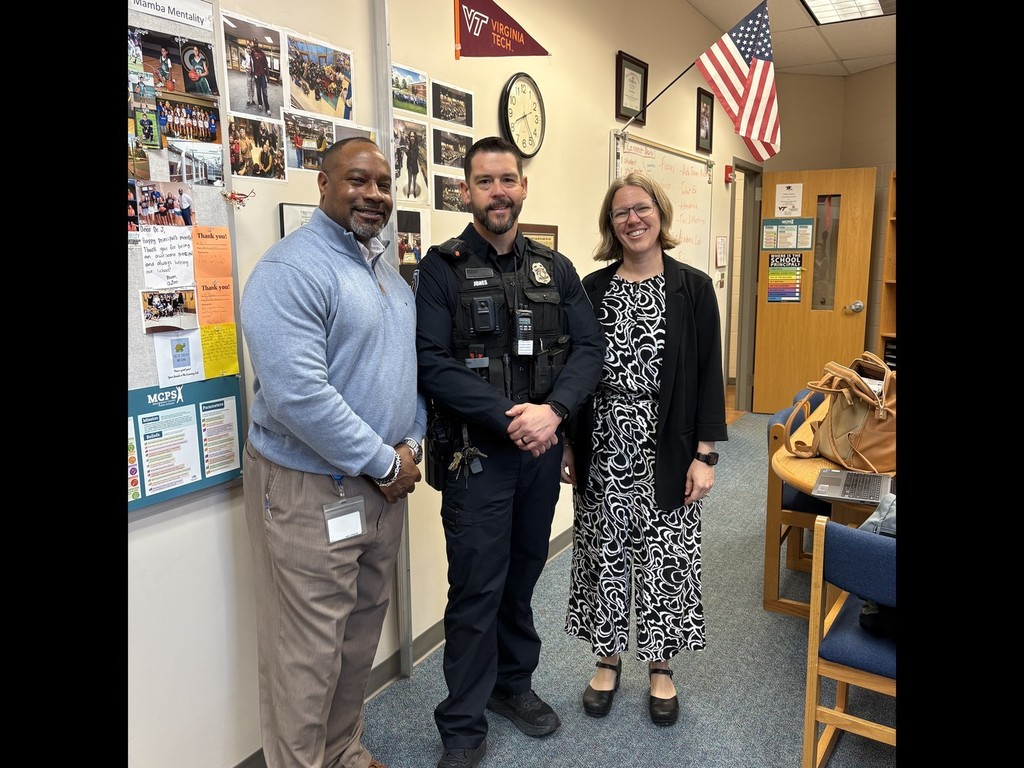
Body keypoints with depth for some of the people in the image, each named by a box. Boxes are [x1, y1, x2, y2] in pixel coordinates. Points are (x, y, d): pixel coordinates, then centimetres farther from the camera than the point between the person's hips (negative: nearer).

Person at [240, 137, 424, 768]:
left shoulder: (388, 268, 13)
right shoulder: (292, 268, -15)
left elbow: (410, 362, 18)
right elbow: (296, 392, -25)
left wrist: (411, 443, 3)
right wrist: (383, 463, -17)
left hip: (384, 484, 8)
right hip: (310, 490, -8)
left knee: (362, 634, 19)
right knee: (309, 653, 3)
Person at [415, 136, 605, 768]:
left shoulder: (556, 268, 7)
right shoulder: (442, 267, -5)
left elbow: (590, 348, 1)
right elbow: (432, 362, -16)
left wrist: (553, 409, -16)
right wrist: (508, 417, -21)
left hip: (542, 450, 4)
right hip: (475, 453, -4)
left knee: (523, 575, 18)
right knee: (477, 589, 3)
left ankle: (513, 682, 40)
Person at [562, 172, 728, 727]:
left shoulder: (692, 287, -1)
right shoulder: (591, 289, 4)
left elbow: (708, 372, -2)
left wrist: (705, 454, -7)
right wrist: (568, 442, 4)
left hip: (666, 452, -1)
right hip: (601, 449, 2)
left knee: (664, 556, 8)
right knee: (604, 554, 11)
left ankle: (660, 666, 29)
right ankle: (608, 658, 31)